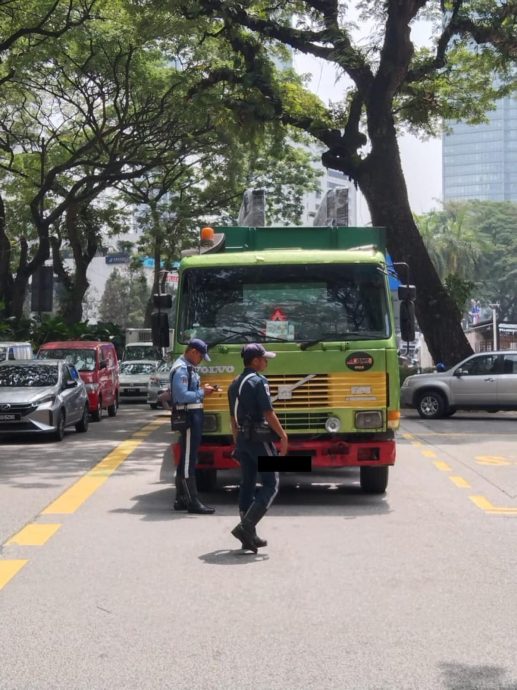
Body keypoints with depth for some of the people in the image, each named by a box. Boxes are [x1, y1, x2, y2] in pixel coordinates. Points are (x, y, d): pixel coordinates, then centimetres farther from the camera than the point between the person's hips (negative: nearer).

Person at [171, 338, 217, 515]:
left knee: (185, 459, 13)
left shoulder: (188, 368, 17)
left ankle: (181, 500, 20)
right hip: (188, 416, -11)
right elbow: (182, 396, -23)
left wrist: (202, 389, 7)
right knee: (188, 460, -7)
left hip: (193, 416, 11)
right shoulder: (181, 369, -15)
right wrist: (202, 393, -14)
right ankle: (193, 502, -5)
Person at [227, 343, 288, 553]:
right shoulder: (258, 381, -13)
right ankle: (246, 526, -15)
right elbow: (268, 413, -17)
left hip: (242, 439, 9)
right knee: (270, 484, -3)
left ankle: (249, 536, 13)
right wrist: (283, 436, -10)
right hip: (259, 438, -9)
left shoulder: (235, 384, 14)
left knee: (247, 485, 11)